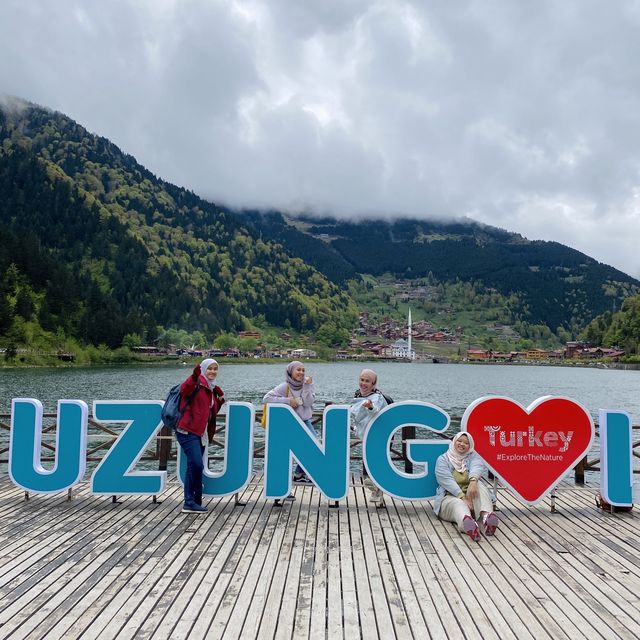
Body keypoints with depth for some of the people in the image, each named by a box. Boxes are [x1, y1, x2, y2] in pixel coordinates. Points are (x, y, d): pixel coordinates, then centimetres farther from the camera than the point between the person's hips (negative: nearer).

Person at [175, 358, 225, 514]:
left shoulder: (212, 389, 20)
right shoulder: (197, 383, -5)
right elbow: (184, 390, -28)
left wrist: (220, 399, 11)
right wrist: (194, 377, -44)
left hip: (201, 434, 9)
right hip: (188, 431, -9)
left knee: (193, 467, 12)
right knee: (197, 465, -15)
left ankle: (189, 503, 18)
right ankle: (193, 501, -5)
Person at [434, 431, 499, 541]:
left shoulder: (473, 456, 12)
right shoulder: (442, 459, 6)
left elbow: (477, 466, -14)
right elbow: (447, 480, -12)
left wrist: (473, 481, -39)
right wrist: (462, 497, -29)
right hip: (450, 497, -3)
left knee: (479, 485, -28)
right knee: (459, 504, -37)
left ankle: (486, 516, -58)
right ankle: (467, 522, -75)